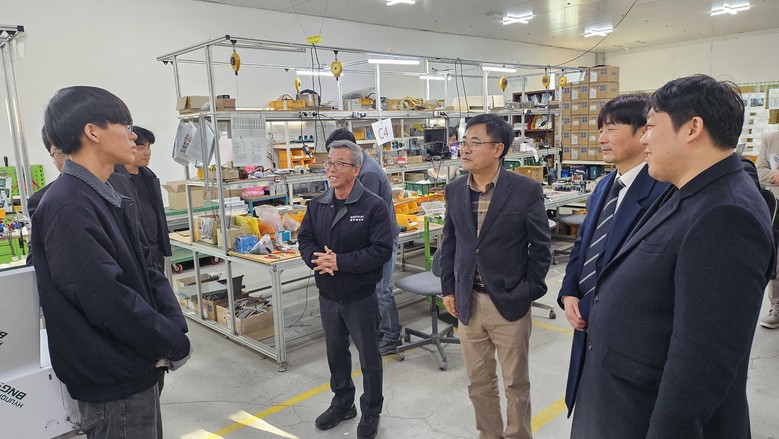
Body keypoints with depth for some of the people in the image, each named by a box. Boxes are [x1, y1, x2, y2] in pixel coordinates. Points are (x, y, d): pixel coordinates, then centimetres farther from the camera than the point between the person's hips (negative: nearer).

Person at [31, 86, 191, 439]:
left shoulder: (109, 196, 8)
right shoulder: (67, 206, -22)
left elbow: (145, 269, 7)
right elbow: (107, 298, -27)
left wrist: (175, 328, -6)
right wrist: (174, 344, -16)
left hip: (135, 366, 9)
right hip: (111, 381, -9)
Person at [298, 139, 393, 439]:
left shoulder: (373, 206, -15)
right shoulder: (317, 205, 4)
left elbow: (382, 250, -21)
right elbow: (305, 240, 5)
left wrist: (340, 262, -25)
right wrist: (317, 258, -18)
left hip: (361, 297, -5)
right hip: (328, 296, 5)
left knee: (368, 357, 10)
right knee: (335, 353, 20)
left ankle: (371, 412, 30)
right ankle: (342, 403, 41)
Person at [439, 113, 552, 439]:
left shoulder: (526, 190, -11)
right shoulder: (455, 190, 2)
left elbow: (540, 246, -5)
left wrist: (529, 292, -6)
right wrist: (448, 288, 7)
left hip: (509, 302, -4)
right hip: (468, 302, 4)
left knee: (516, 383, 12)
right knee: (478, 382, 16)